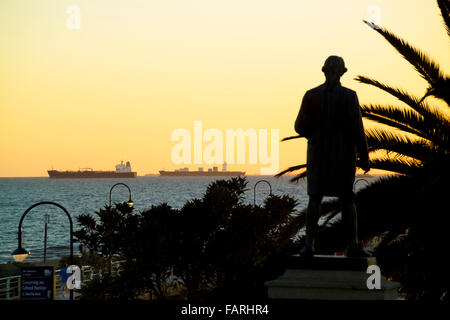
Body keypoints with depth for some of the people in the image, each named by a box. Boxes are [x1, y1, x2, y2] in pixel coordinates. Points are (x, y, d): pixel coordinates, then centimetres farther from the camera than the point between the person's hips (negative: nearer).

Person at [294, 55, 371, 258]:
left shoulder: (311, 95, -2)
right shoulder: (349, 96, -9)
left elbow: (300, 127, 0)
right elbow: (357, 129, -10)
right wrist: (364, 158, -3)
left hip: (318, 152, 2)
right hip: (344, 153, -2)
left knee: (315, 199, 6)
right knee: (347, 199, 7)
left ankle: (309, 245, -3)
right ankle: (353, 246, 6)